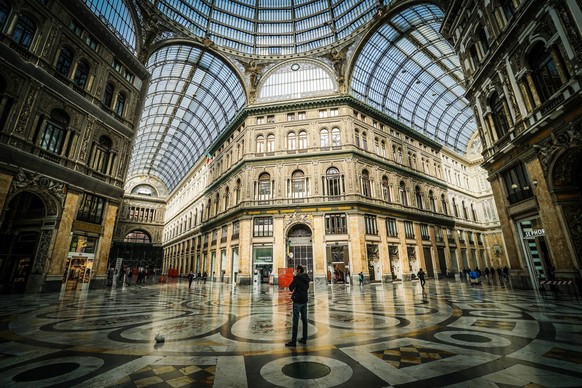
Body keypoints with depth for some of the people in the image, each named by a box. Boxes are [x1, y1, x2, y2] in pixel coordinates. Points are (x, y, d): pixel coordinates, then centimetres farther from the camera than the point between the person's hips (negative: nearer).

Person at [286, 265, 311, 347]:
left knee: (295, 321, -3)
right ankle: (304, 338, 19)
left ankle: (293, 341, 1)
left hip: (298, 301, -7)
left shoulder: (297, 278, -16)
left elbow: (291, 288, -14)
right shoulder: (306, 278, 6)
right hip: (304, 300, 7)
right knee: (304, 319, 13)